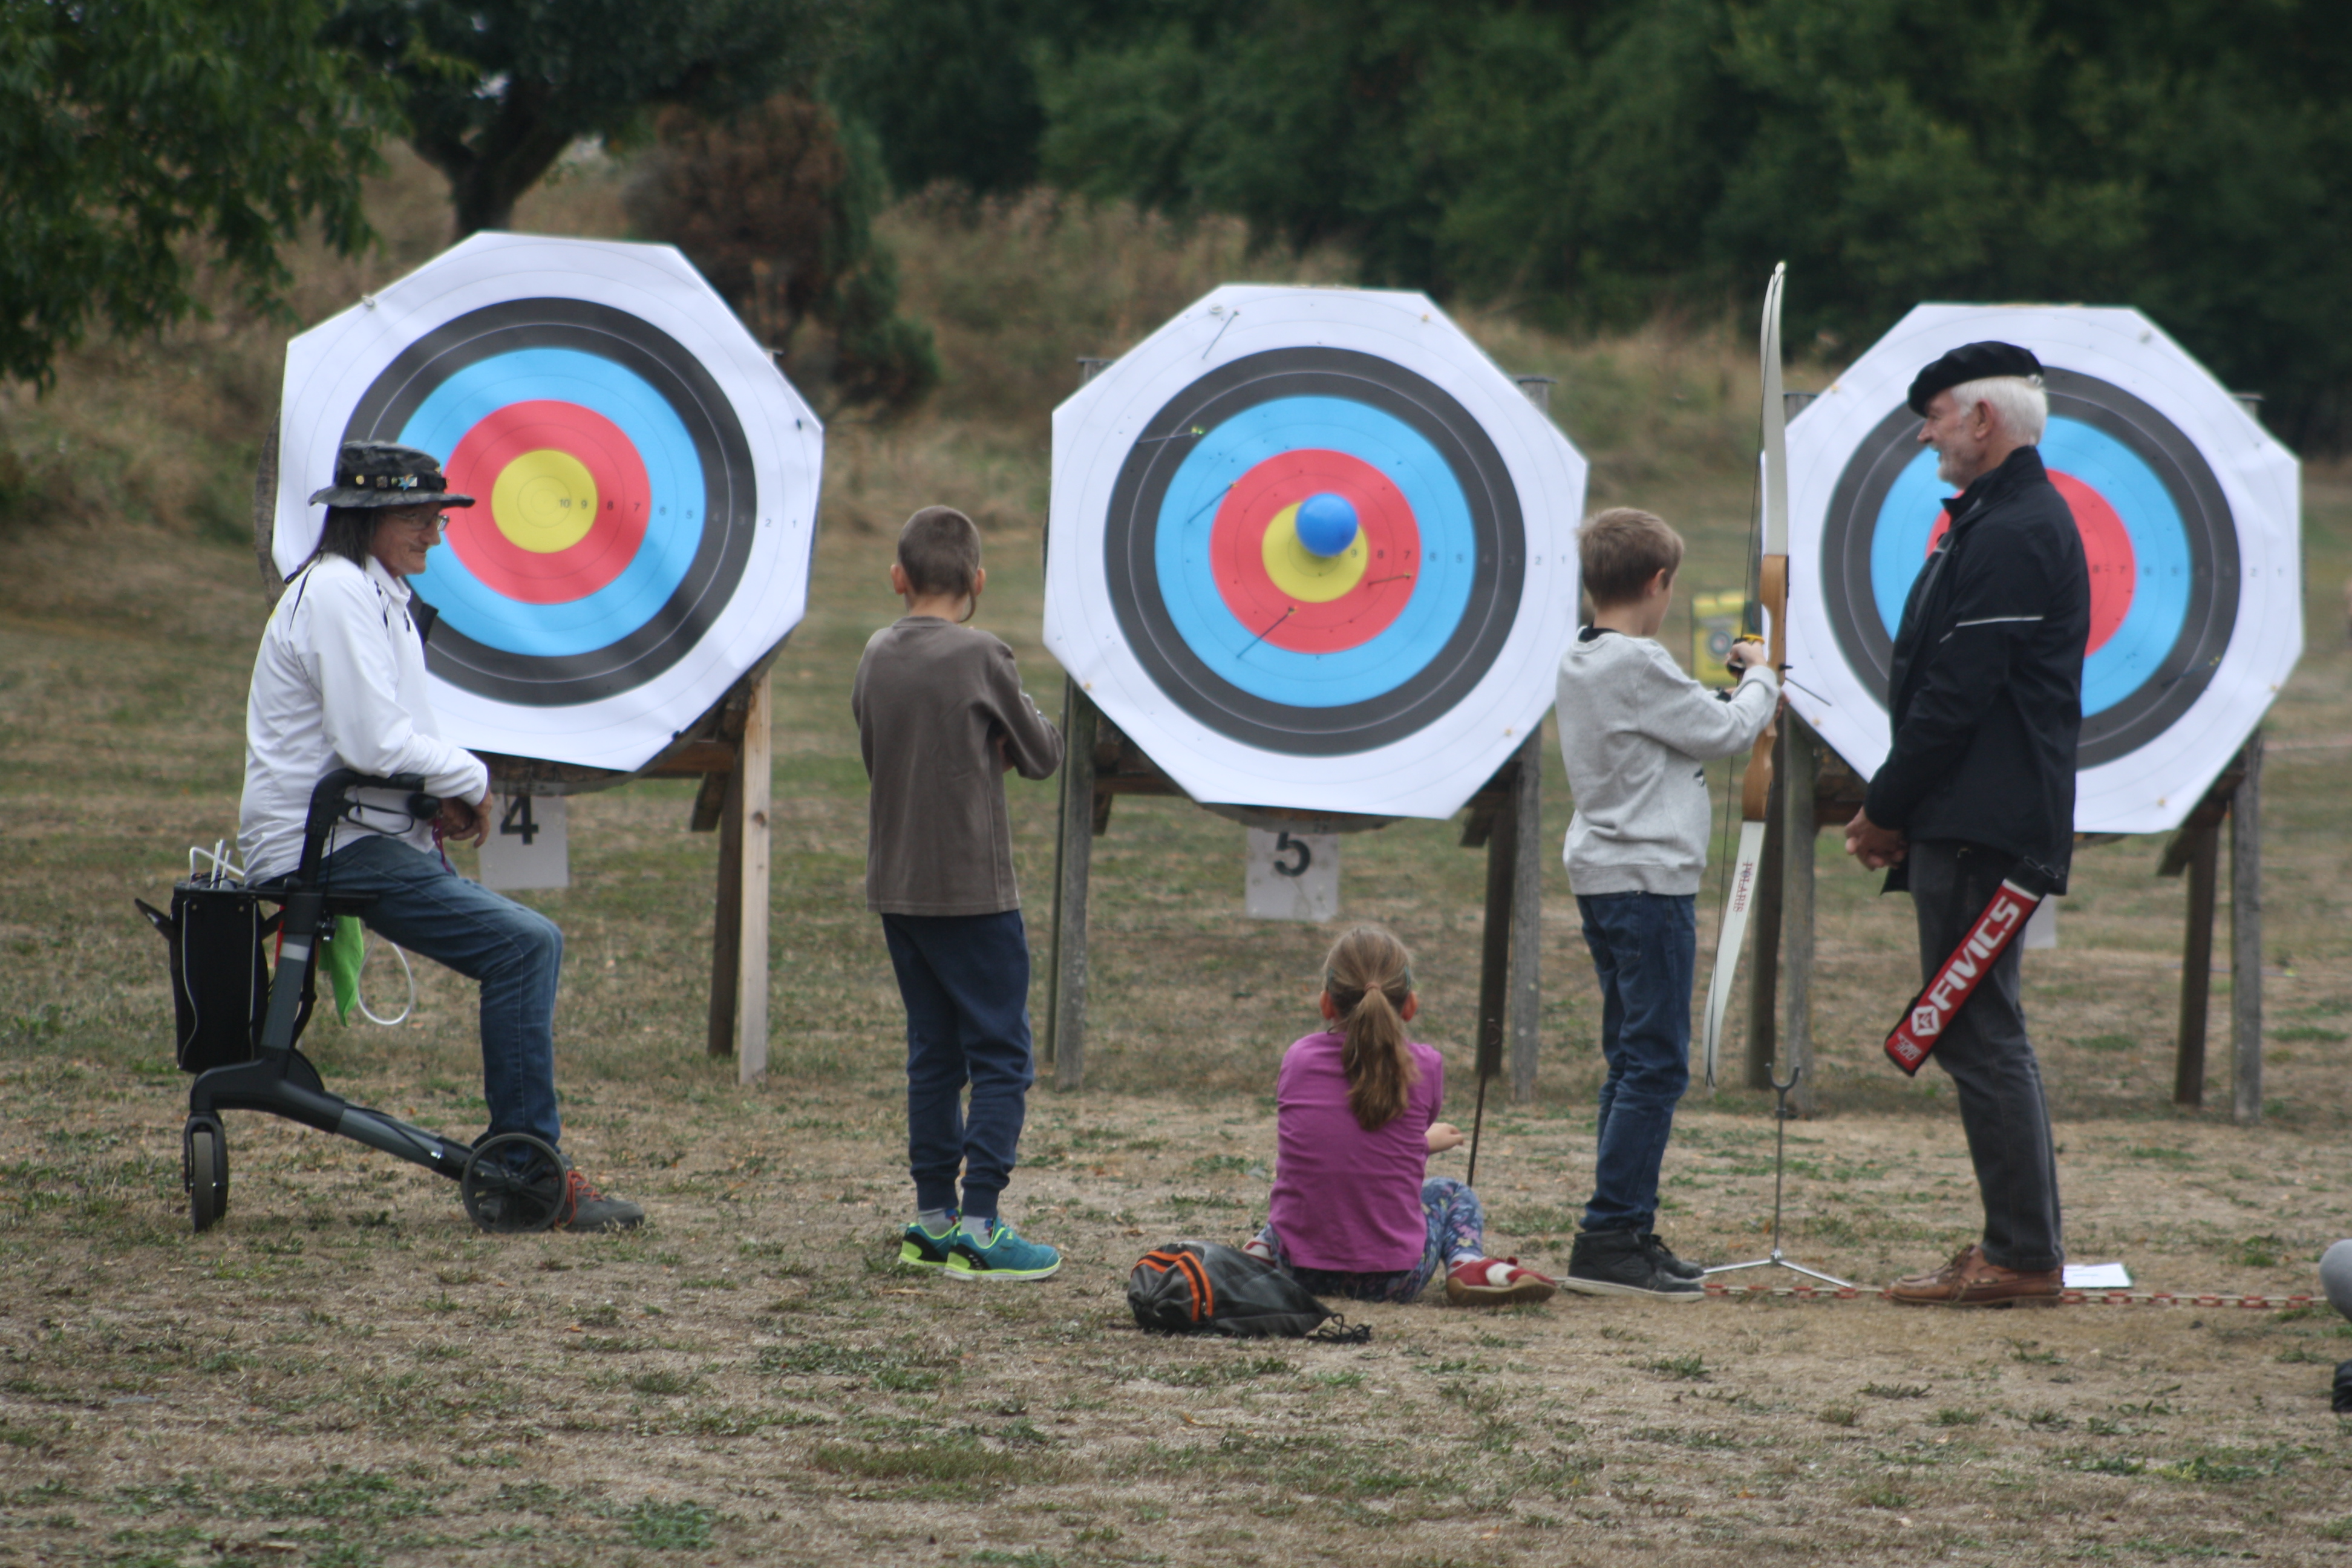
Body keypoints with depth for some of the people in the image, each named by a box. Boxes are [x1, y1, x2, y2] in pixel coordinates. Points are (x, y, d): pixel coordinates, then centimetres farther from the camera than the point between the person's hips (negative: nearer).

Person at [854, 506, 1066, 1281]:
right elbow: (1043, 754, -4)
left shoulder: (877, 656, 5)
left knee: (934, 1052, 14)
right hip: (972, 889, -6)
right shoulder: (980, 657, -13)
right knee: (1001, 1056, -1)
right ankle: (978, 1225, -7)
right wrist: (1015, 730, 15)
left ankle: (932, 1218, 14)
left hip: (897, 889, 6)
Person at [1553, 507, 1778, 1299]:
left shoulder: (1580, 662, 12)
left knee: (1633, 1059, 13)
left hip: (1602, 877, 10)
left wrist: (1734, 691, 16)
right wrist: (1760, 679, 9)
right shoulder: (1640, 666, -16)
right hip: (1648, 879, -10)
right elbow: (1729, 732, -8)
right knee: (1655, 1063, -8)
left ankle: (1629, 1231, 15)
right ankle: (1609, 1241, -12)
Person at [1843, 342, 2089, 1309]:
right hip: (1970, 823, 11)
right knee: (1979, 1032, 13)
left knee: (1979, 1033, -8)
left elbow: (1958, 695, -19)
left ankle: (2023, 1255, -7)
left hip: (1982, 829, -11)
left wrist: (1886, 808, -11)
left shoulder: (2012, 534, -16)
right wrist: (1897, 812, 15)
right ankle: (2023, 1245, 17)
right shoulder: (2008, 520, 18)